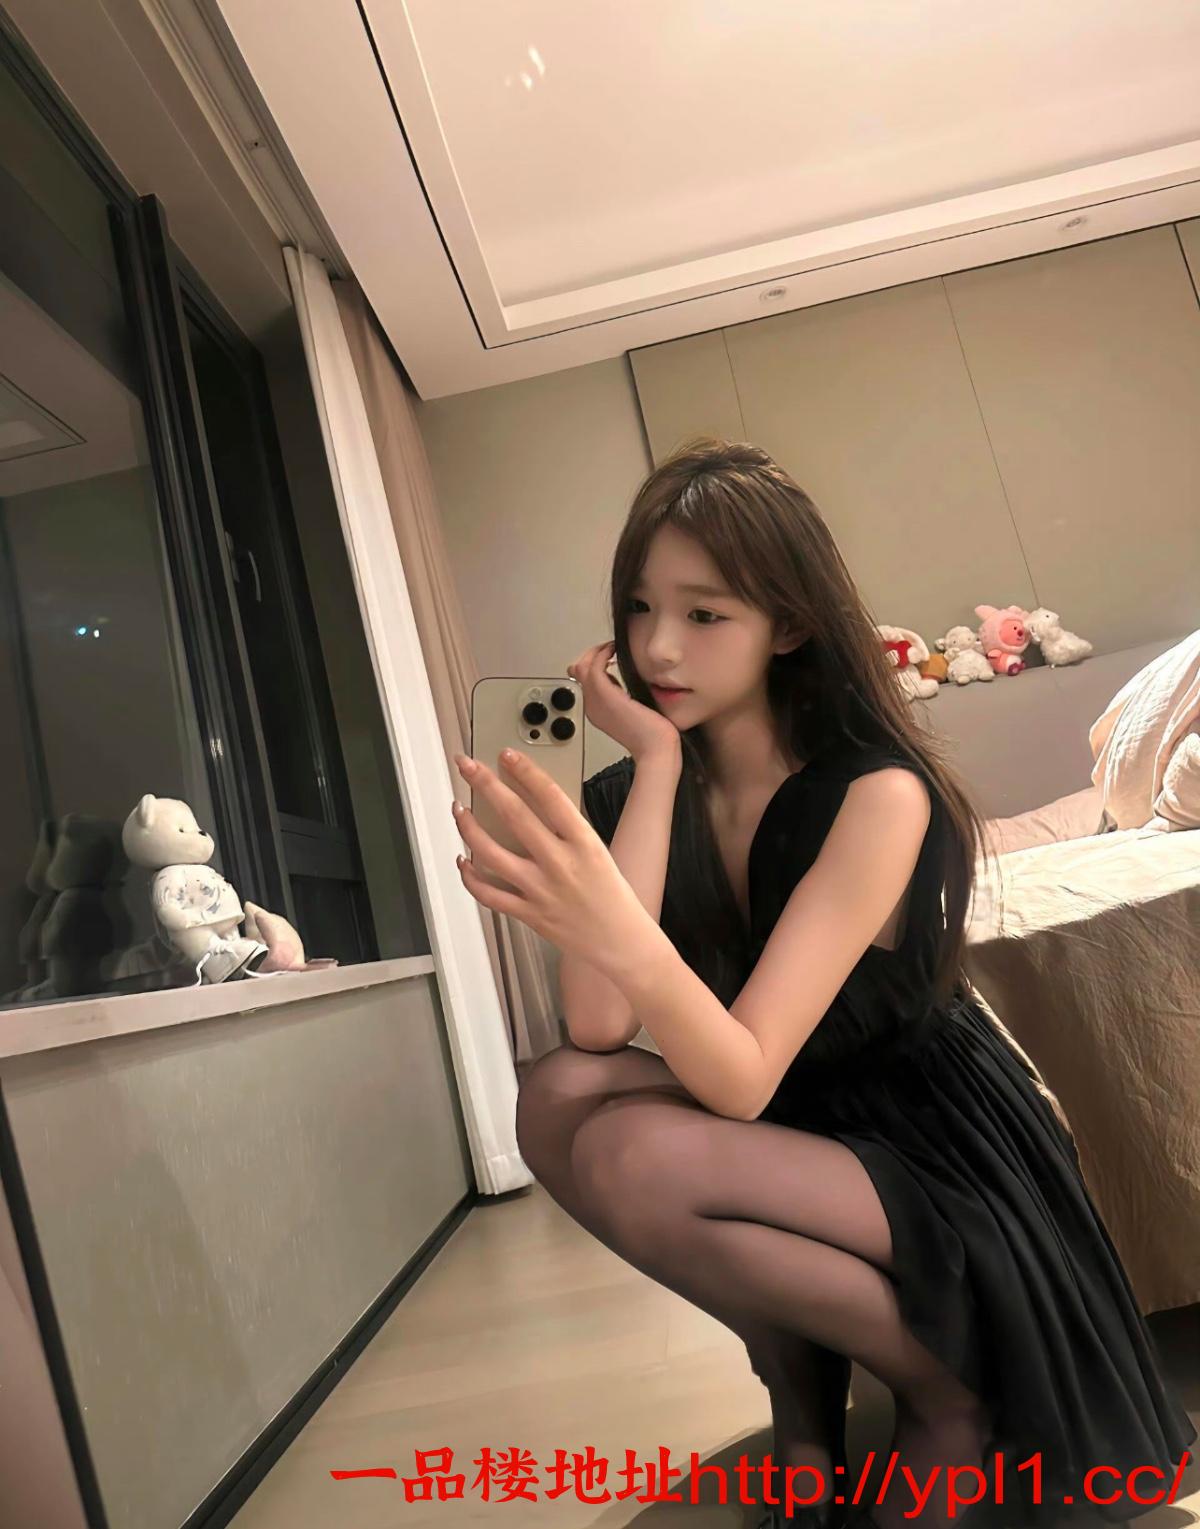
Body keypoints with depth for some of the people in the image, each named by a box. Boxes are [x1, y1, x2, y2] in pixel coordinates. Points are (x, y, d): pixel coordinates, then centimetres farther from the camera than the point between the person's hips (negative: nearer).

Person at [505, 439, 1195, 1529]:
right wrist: (656, 767, -22)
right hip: (796, 1142, 5)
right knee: (558, 1095, -20)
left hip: (948, 1169, -5)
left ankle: (945, 1388, -2)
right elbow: (600, 1030, -22)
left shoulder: (877, 794, -22)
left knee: (630, 1158, -28)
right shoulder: (628, 798, -5)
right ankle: (802, 1384, 2)